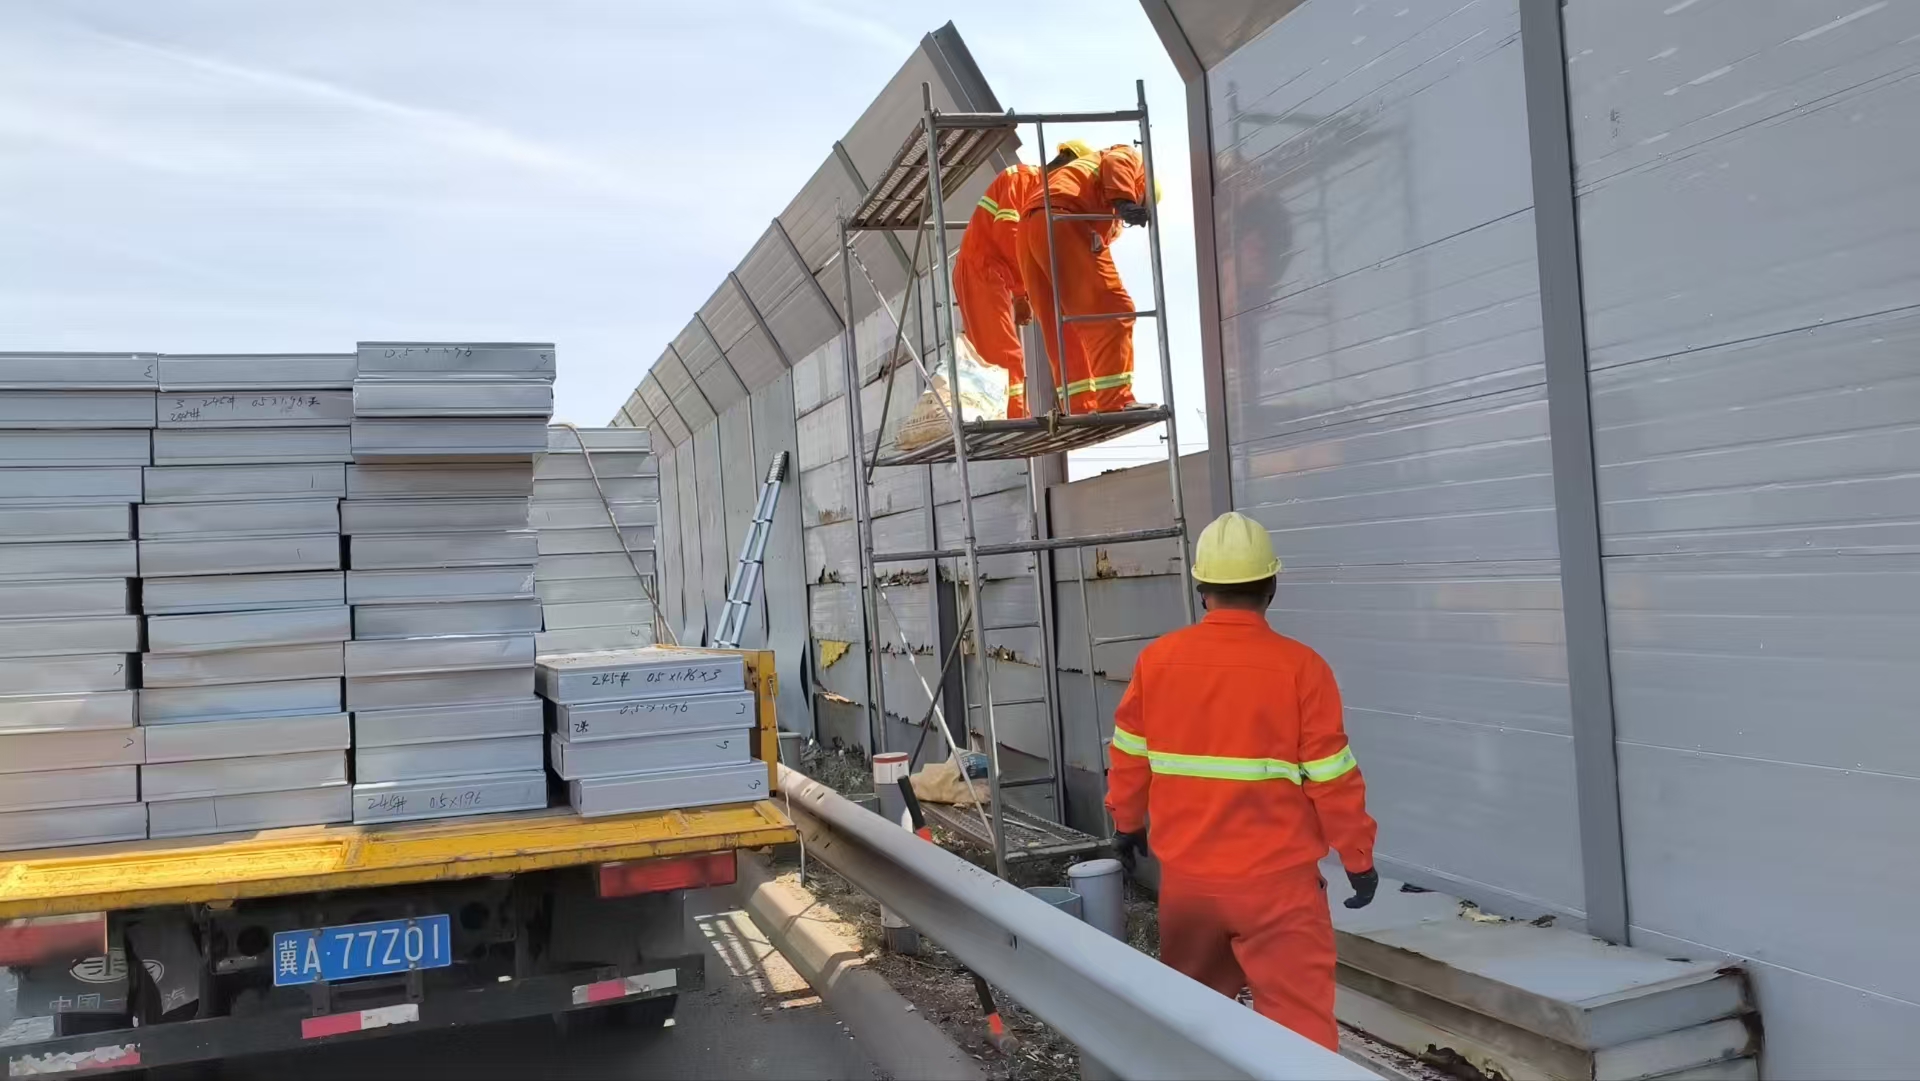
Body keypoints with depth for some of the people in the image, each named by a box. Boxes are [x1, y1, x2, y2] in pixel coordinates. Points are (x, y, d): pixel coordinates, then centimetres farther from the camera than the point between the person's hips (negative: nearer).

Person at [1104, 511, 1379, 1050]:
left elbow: (1129, 755, 7)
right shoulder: (1299, 666, -13)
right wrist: (1358, 858, 5)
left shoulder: (1157, 660, -4)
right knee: (1299, 1021, 1)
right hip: (1276, 880, -4)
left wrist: (1127, 822, 23)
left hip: (1186, 876, 4)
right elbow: (1331, 777, -9)